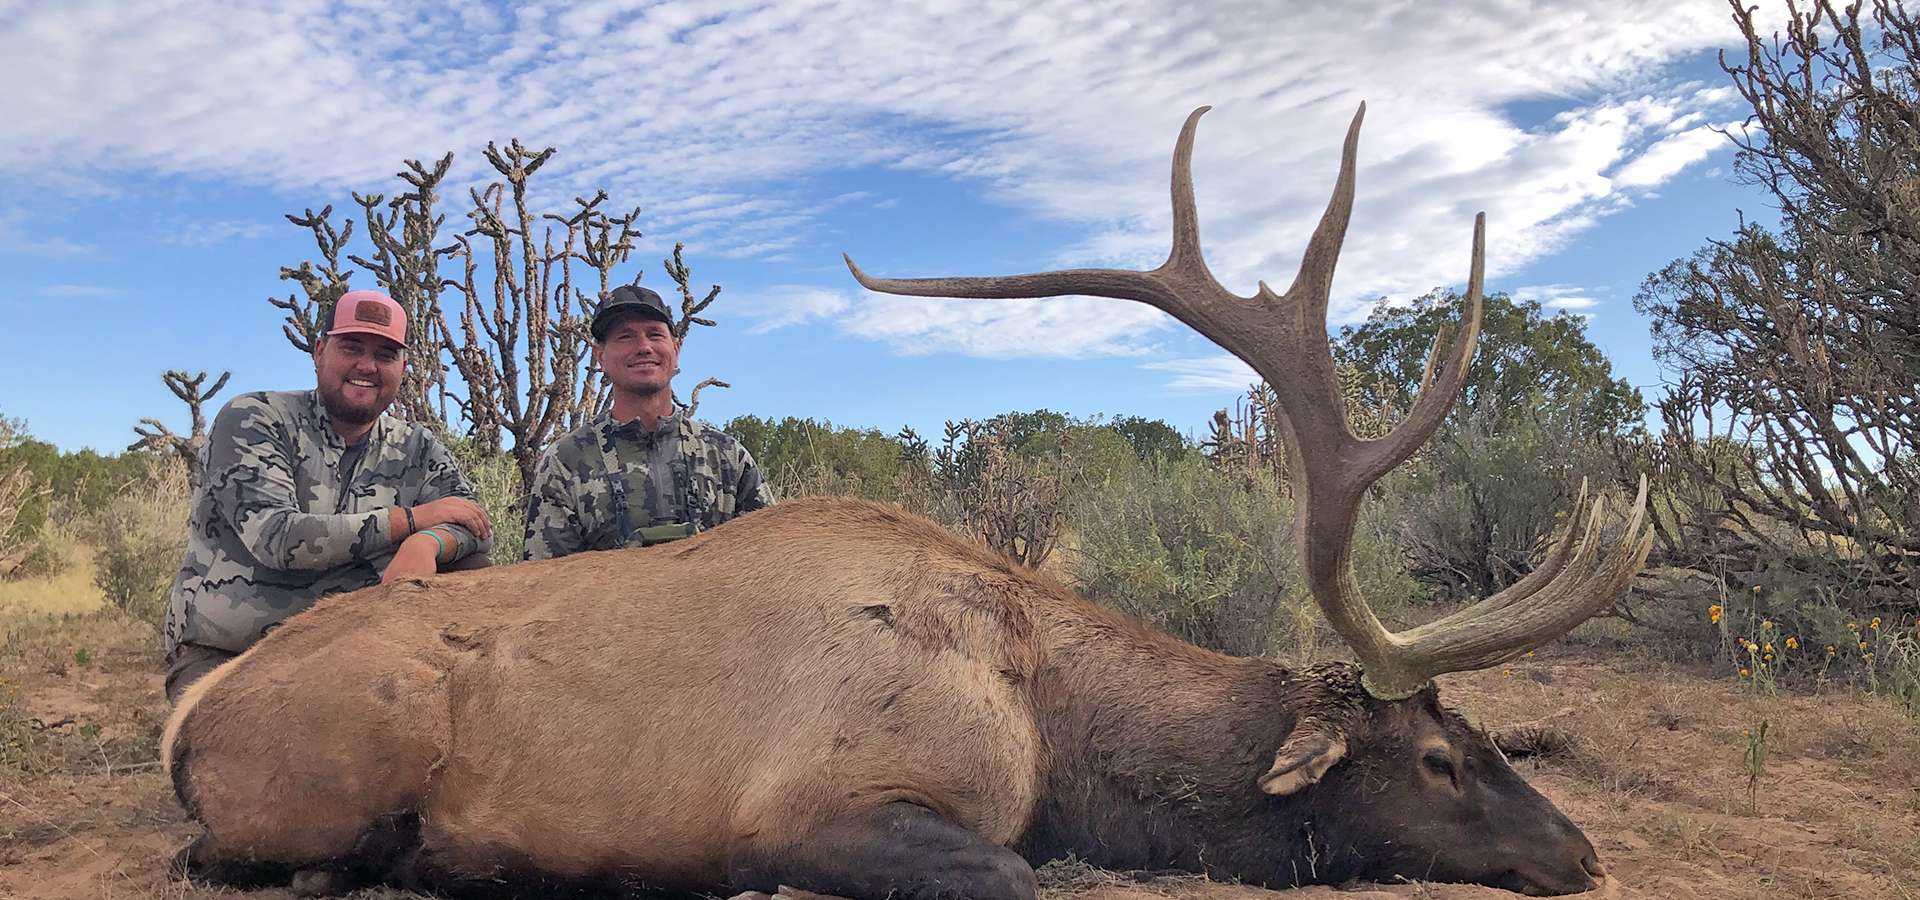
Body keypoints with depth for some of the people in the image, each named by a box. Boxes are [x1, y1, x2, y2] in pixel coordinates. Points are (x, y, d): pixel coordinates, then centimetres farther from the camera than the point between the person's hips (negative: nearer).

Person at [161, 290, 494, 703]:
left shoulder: (417, 449, 10)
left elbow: (475, 526, -2)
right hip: (219, 656, -4)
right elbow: (276, 537, -18)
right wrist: (413, 519, -14)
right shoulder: (251, 420, -4)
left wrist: (426, 543, -28)